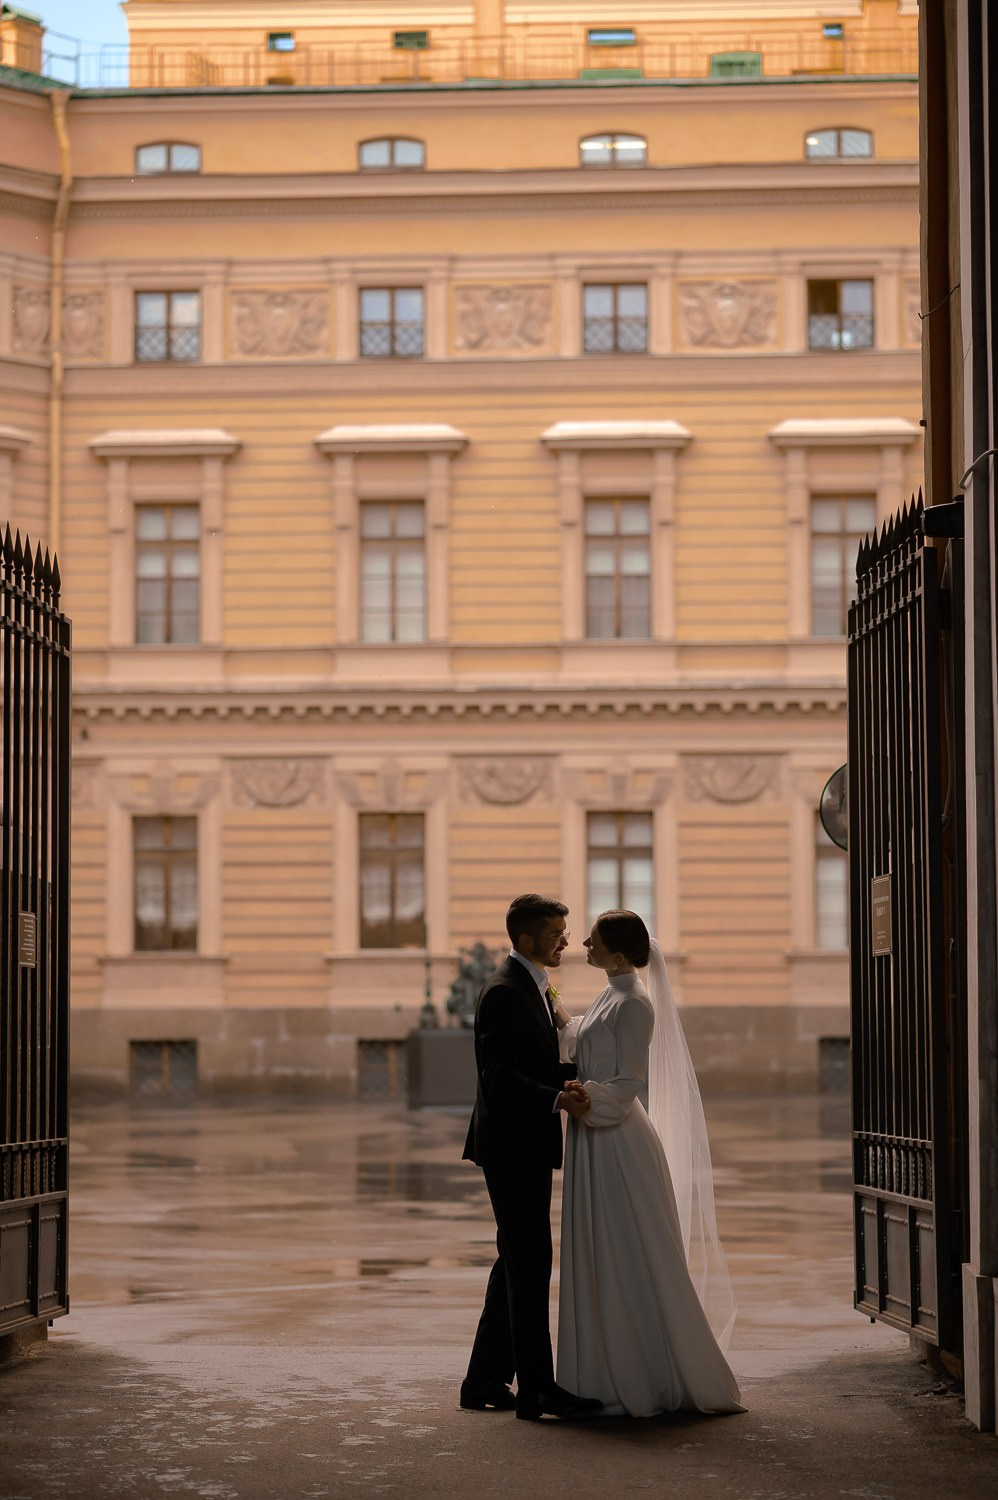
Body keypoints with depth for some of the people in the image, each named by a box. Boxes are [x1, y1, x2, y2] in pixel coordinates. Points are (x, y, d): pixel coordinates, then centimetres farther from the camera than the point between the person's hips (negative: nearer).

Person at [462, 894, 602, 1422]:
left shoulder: (534, 988, 15)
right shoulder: (503, 992, -16)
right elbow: (500, 1079, -23)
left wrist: (582, 1072, 6)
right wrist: (557, 1098, -31)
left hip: (529, 1147, 11)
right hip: (511, 1146, -11)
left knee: (518, 1263, 14)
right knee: (530, 1264, -7)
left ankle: (485, 1382, 21)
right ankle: (537, 1389, -4)